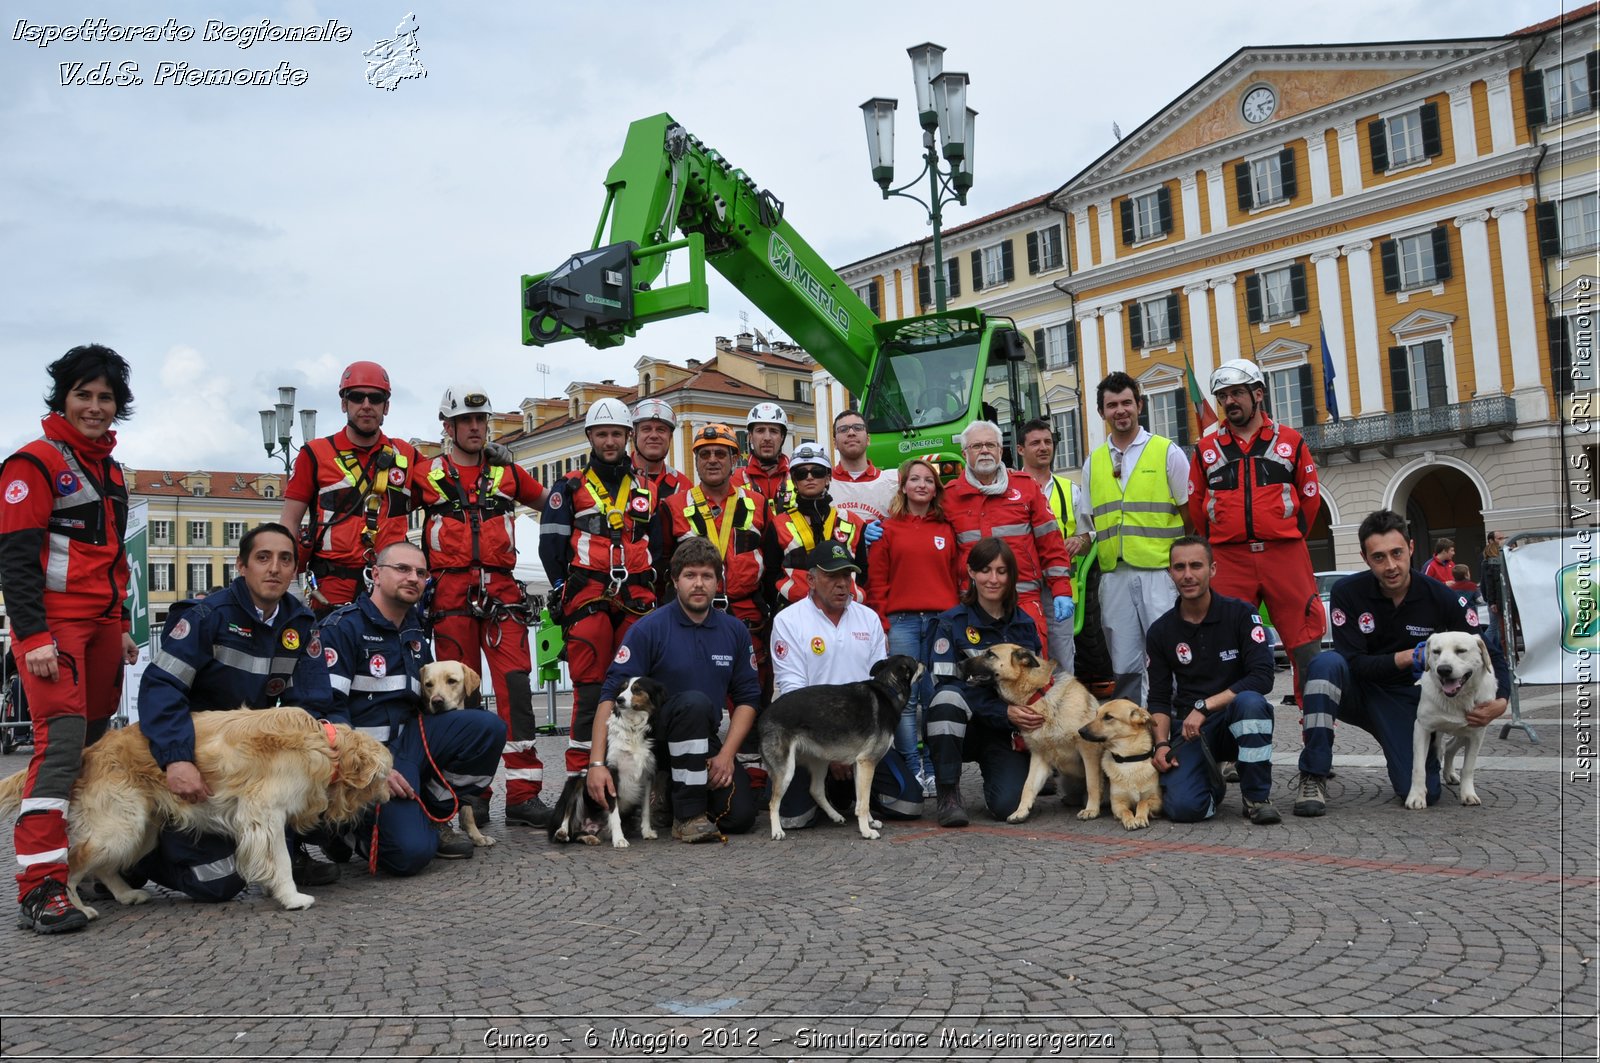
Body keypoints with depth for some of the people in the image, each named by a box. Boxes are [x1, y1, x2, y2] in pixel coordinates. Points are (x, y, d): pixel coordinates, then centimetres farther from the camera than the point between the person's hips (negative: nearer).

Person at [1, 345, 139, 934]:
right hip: (52, 624, -8)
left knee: (95, 741, 8)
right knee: (62, 740, -17)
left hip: (102, 624, 8)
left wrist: (122, 627, 21)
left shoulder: (111, 471, 19)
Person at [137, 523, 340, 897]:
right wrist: (176, 760, -38)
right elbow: (160, 687, -25)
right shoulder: (207, 614, -16)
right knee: (217, 883, -15)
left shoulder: (302, 623, -2)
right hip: (194, 751, -5)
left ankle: (287, 850, -1)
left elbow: (311, 705, -6)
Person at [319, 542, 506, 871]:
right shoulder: (343, 626, -9)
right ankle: (350, 827, 7)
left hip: (409, 737, 7)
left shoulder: (415, 633, 14)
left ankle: (434, 816, 1)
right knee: (411, 853, -24)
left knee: (488, 727, -14)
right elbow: (329, 707, -16)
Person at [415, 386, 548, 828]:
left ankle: (523, 794, -6)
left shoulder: (508, 473, 16)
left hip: (501, 590, 1)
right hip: (450, 591, -1)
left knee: (515, 686, -8)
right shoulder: (427, 474, 10)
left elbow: (547, 500, 30)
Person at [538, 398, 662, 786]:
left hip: (637, 601, 3)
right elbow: (550, 543, 4)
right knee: (590, 690, -7)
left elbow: (657, 546, 21)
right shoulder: (570, 487, 10)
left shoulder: (646, 490, 18)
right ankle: (580, 776, -3)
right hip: (588, 598, -3)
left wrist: (651, 591, 10)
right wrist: (562, 592, -3)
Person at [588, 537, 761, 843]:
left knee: (740, 816, -16)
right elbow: (611, 695, -15)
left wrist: (726, 754, -7)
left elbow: (747, 698, 6)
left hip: (707, 740, 4)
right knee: (694, 702, -35)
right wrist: (597, 763, -24)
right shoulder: (648, 629, -11)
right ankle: (687, 817, -23)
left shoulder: (735, 631, 2)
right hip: (654, 737, -4)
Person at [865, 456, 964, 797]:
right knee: (905, 698, -4)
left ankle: (934, 769, 10)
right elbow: (876, 581, 5)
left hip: (942, 620, 1)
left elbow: (960, 575, 12)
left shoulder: (947, 529, 13)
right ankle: (912, 771, 2)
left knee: (936, 698, 1)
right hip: (901, 621, -1)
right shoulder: (888, 529, 8)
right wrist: (880, 625, -3)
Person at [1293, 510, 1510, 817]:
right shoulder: (1347, 592, -16)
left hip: (1406, 698, 1)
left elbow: (1491, 656, -6)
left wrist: (1500, 702, -25)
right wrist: (1410, 657, -32)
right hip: (1358, 691, -1)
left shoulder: (1441, 598, -12)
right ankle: (1313, 778, -31)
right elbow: (1353, 663, -18)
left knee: (1422, 793, -19)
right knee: (1326, 662, -35)